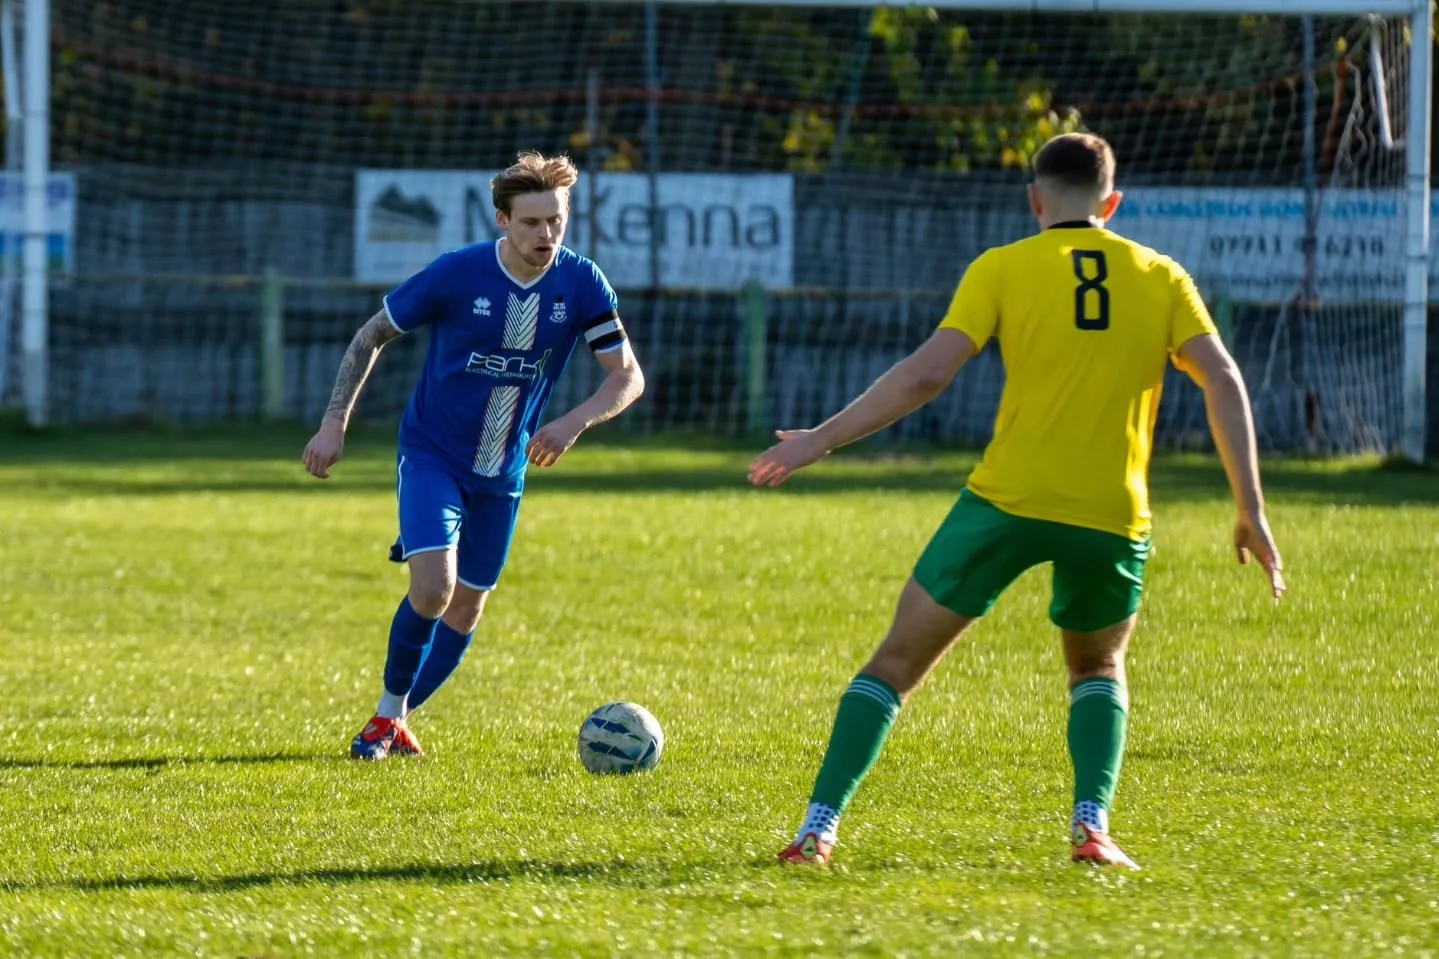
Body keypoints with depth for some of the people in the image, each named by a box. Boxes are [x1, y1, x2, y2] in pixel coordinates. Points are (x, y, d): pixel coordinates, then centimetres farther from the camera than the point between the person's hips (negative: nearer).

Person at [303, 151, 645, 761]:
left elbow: (628, 376, -9)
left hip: (502, 474, 4)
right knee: (432, 587, -22)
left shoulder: (581, 284, -12)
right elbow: (371, 337, -5)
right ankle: (387, 714, 1)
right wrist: (335, 422, -10)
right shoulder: (456, 275, -19)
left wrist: (574, 423, -27)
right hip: (432, 454, -4)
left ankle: (398, 721, 30)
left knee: (465, 612, 9)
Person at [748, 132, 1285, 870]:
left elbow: (926, 374, -6)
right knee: (1098, 670, 27)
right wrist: (1251, 512, 3)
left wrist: (823, 439, 0)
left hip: (1006, 501, -2)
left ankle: (819, 828, 0)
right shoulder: (1160, 278, 10)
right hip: (1113, 517, 2)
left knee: (896, 663, 9)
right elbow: (1222, 381, 1)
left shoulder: (1003, 269, 3)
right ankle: (1092, 826, 7)